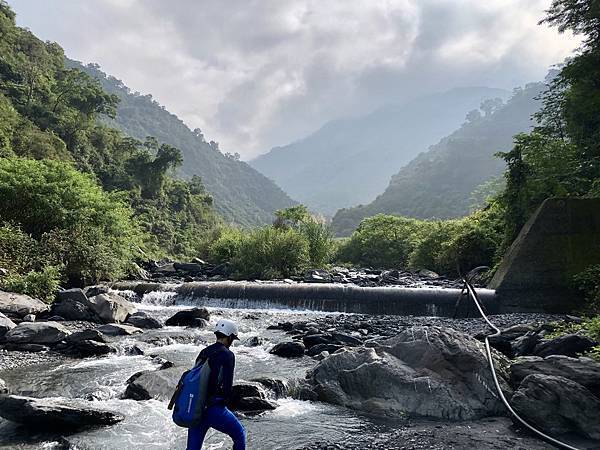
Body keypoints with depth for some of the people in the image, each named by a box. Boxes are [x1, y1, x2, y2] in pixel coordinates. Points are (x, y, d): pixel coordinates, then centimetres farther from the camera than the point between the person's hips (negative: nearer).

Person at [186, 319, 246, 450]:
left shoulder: (203, 353, 10)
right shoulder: (227, 355, -9)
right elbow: (228, 383, -13)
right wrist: (225, 400, 5)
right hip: (215, 409, -6)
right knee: (240, 434, 17)